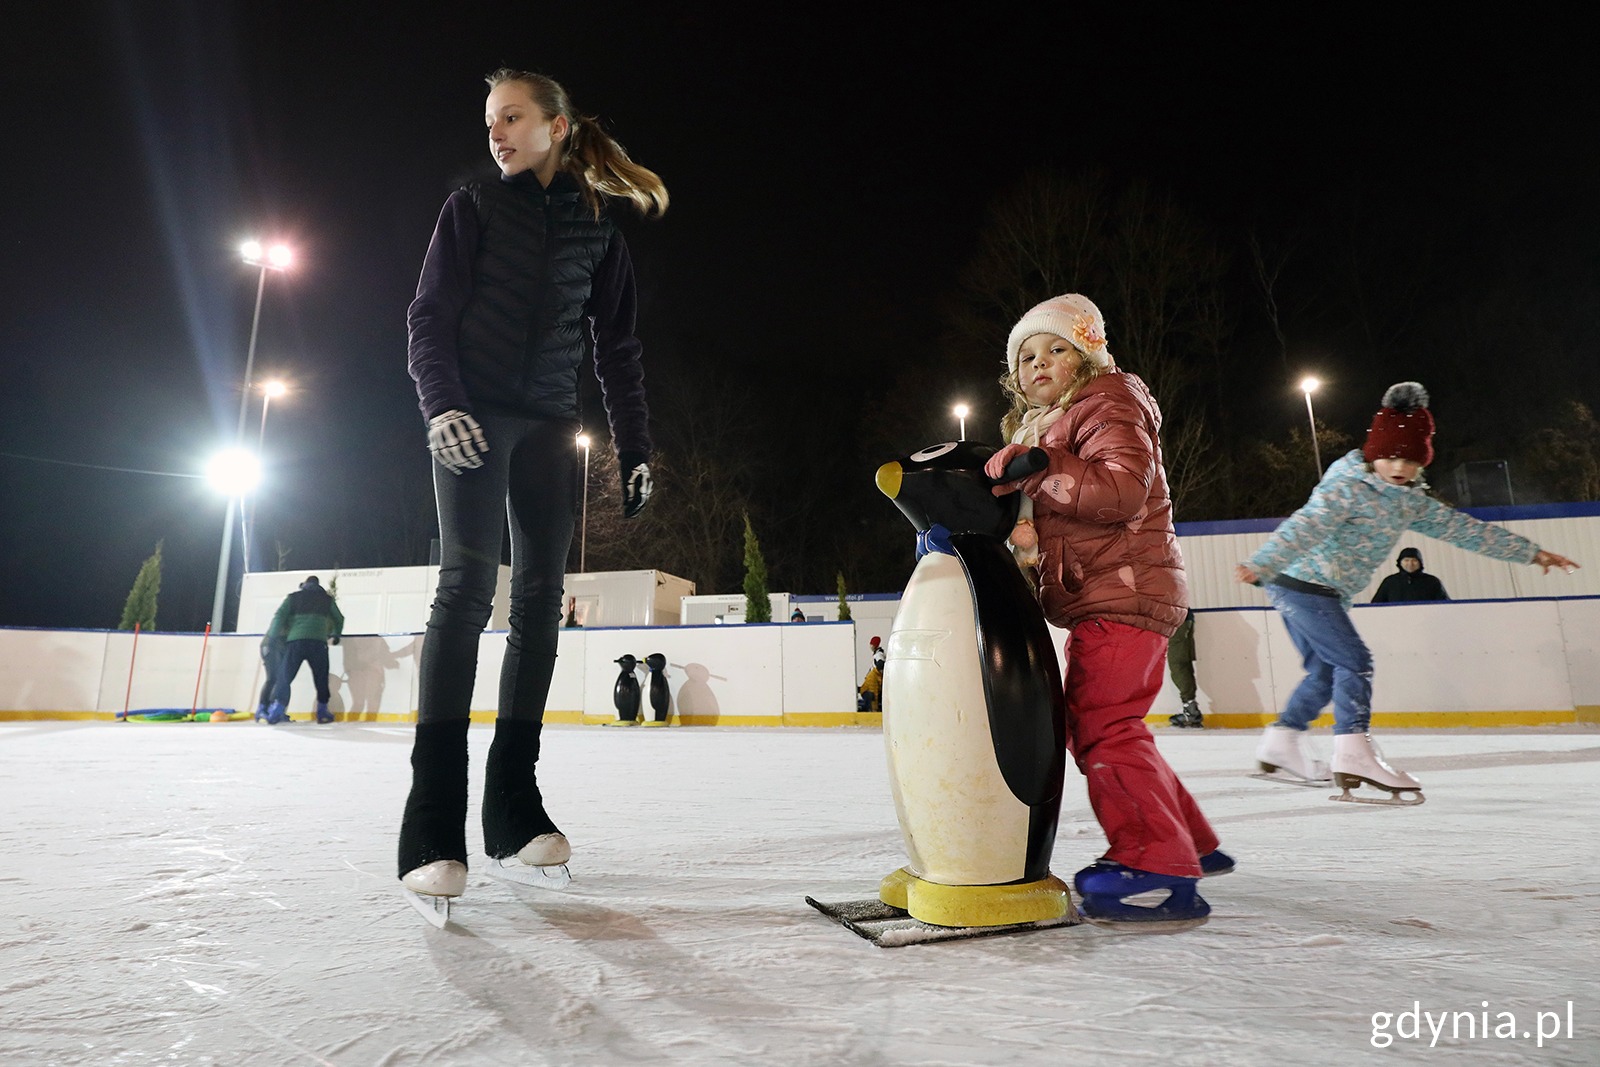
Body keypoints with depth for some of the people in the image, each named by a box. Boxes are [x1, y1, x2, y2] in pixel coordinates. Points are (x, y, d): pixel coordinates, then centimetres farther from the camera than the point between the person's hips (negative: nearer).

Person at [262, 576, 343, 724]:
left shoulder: (293, 597, 15)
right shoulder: (326, 599, 18)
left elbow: (279, 616, 3)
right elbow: (339, 619, 26)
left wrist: (271, 638, 9)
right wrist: (334, 636, 41)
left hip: (295, 641, -1)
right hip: (318, 642, 1)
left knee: (285, 676, 5)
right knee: (321, 678, 12)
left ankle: (278, 708, -8)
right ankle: (322, 711, 13)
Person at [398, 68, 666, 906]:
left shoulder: (596, 228, 15)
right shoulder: (473, 208, 10)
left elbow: (616, 346, 13)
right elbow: (428, 318, 2)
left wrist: (635, 447, 4)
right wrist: (441, 404, -17)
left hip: (550, 427, 3)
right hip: (473, 419, -2)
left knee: (539, 599, -3)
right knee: (466, 584, -17)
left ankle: (513, 807, 3)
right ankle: (434, 824, -16)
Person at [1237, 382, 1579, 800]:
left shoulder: (1410, 501, 13)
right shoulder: (1348, 486, -15)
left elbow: (1462, 529, 21)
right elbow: (1306, 528, -30)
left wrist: (1532, 553, 25)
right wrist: (1260, 565, -44)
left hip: (1322, 593, 9)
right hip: (1302, 583, -9)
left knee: (1326, 670, 14)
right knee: (1353, 661, -13)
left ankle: (1280, 745, 20)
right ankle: (1354, 754, -16)